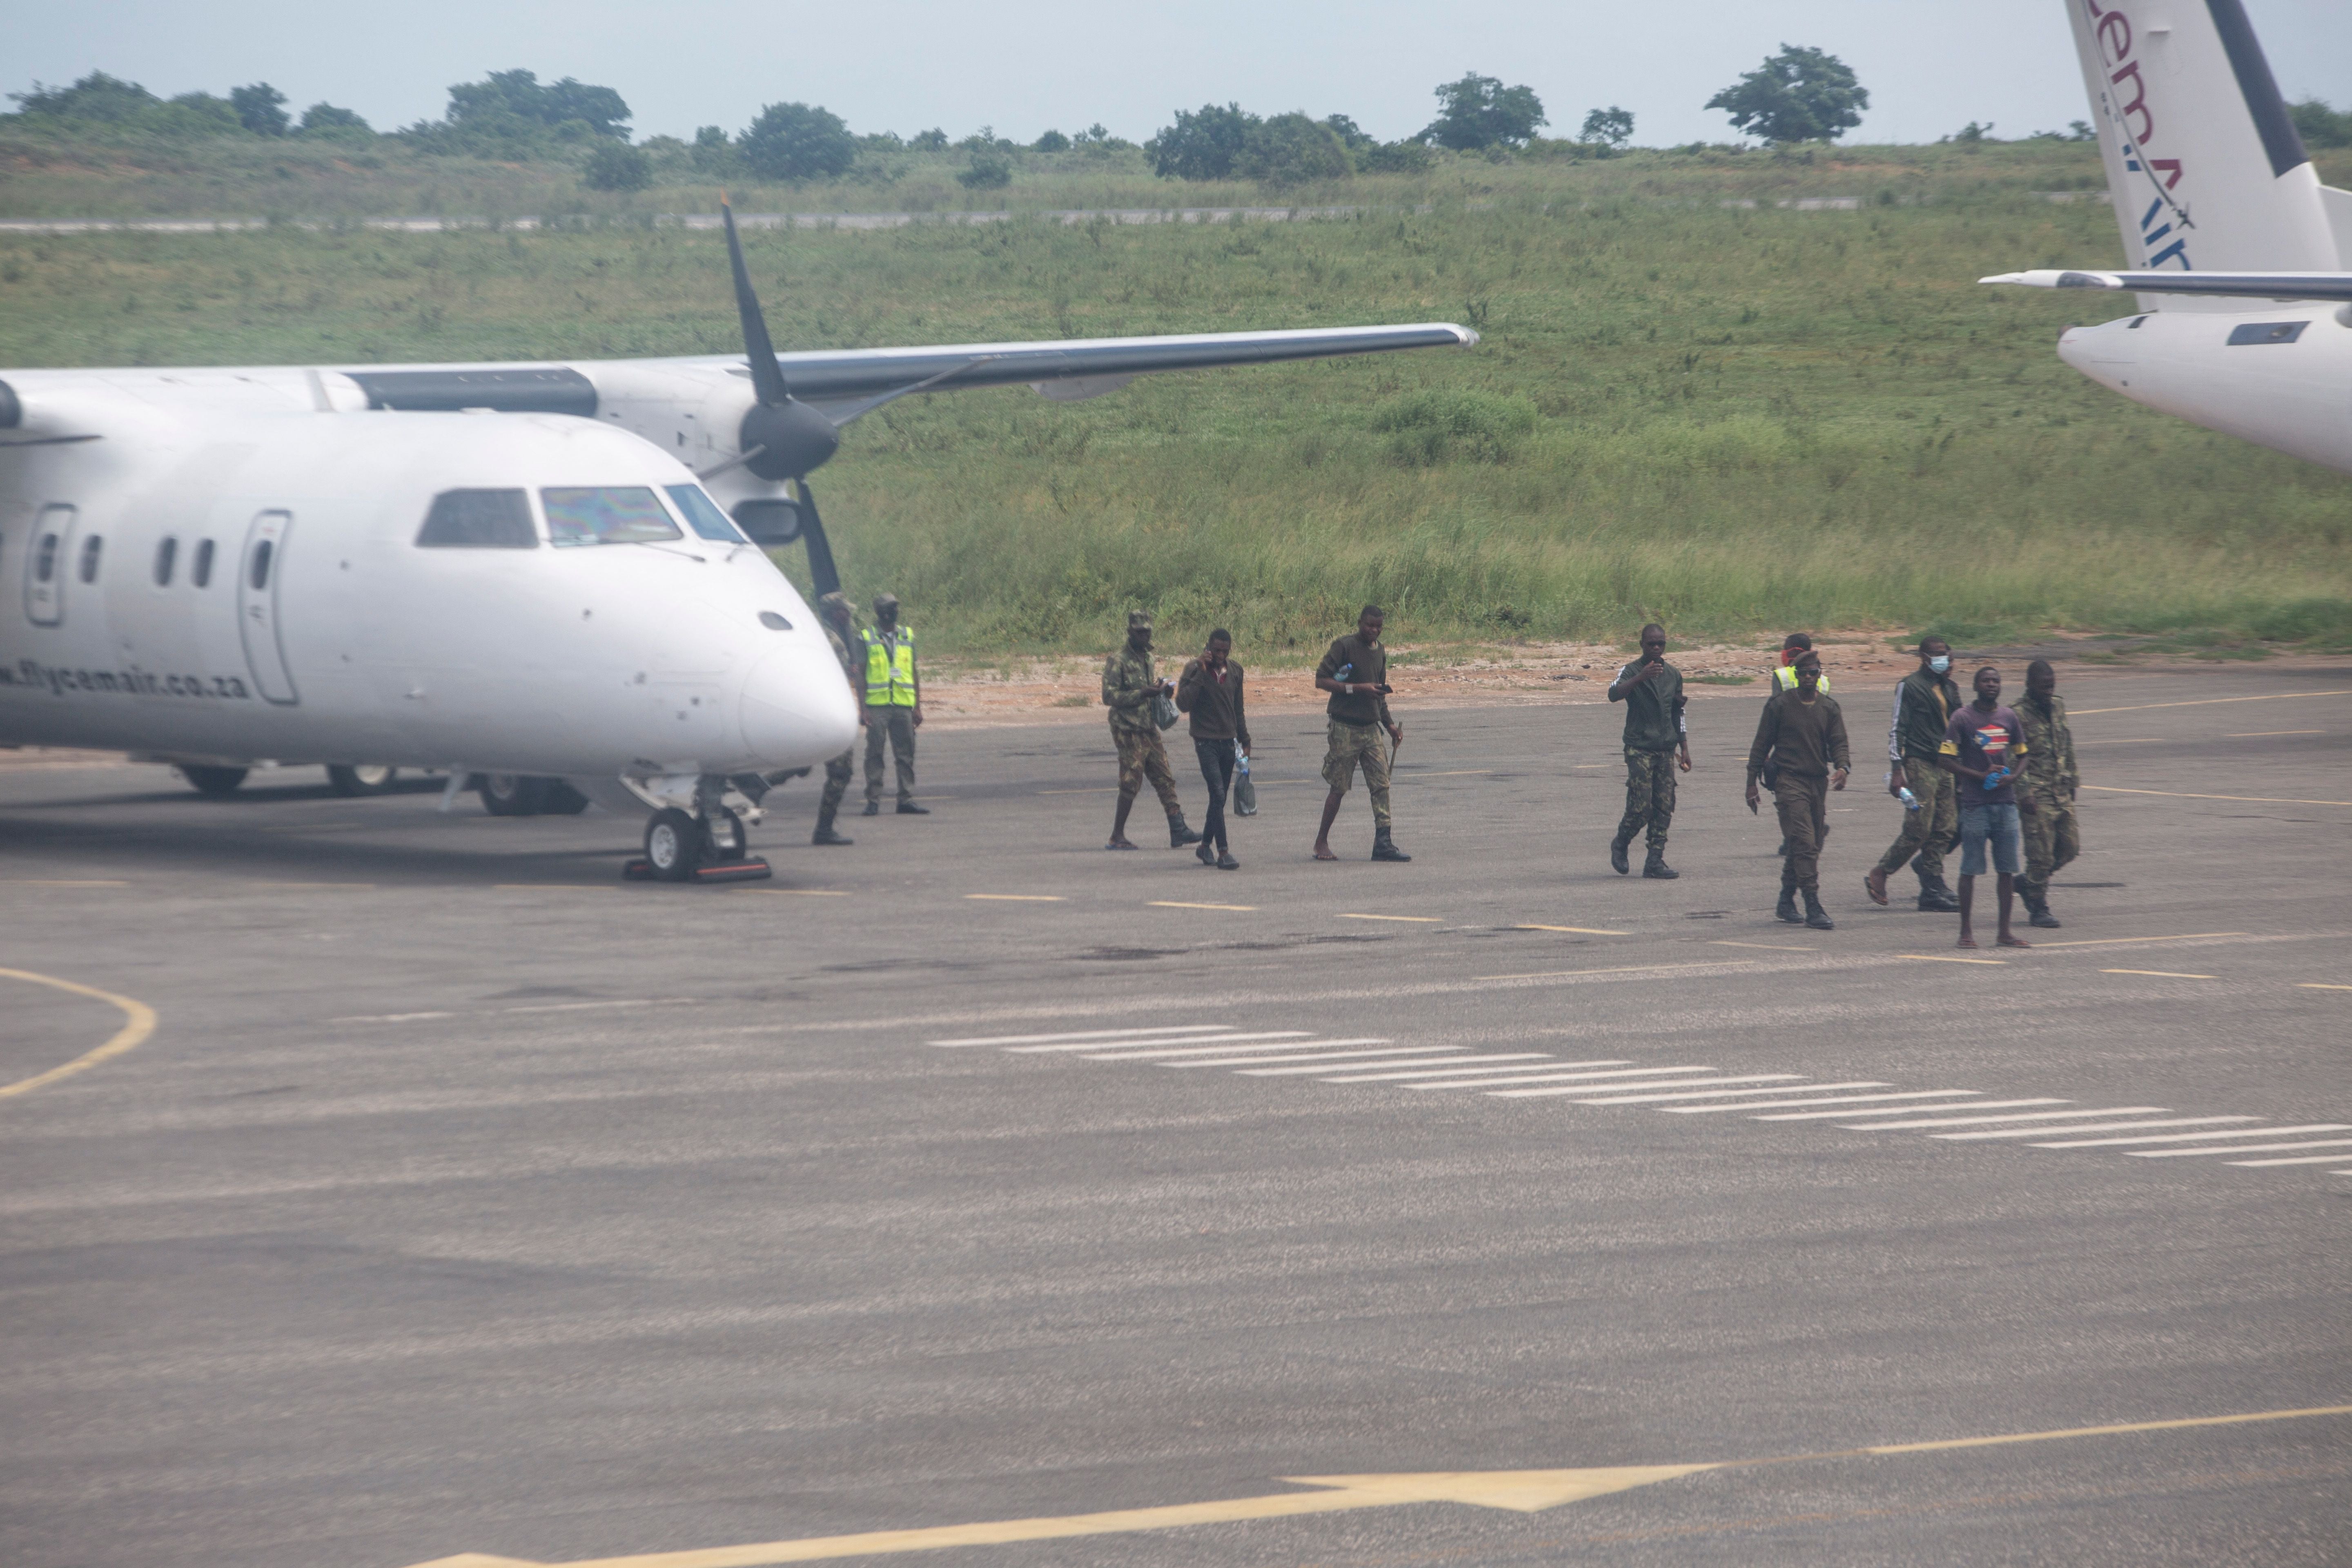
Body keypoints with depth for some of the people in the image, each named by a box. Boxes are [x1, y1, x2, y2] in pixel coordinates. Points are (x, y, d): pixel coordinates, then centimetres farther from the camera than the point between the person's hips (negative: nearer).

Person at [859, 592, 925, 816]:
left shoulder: (908, 637, 12)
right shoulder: (866, 639, 2)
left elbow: (915, 673, 15)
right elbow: (860, 676, 1)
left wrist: (918, 707, 10)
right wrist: (863, 709, -6)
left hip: (903, 705, 3)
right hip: (877, 706, -3)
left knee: (906, 755, 3)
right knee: (874, 755, -2)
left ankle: (906, 800, 7)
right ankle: (873, 801, 2)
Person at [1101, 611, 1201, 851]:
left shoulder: (1148, 658, 15)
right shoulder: (1117, 662, -11)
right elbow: (1109, 696, -18)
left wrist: (1163, 691, 4)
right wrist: (1143, 694, -24)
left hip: (1150, 730, 8)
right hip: (1129, 732, -8)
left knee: (1165, 781, 4)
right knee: (1131, 784, -5)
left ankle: (1178, 831, 5)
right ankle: (1117, 838, 4)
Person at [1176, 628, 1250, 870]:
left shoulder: (1235, 671, 8)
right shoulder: (1194, 670, -9)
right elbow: (1184, 703, -23)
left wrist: (1245, 740, 19)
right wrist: (1201, 672, -25)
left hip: (1228, 741, 6)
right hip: (1206, 741, -6)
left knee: (1220, 797, 10)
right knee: (1218, 795, -16)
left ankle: (1206, 845, 25)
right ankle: (1223, 852, -19)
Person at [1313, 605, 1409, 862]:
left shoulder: (1380, 652, 15)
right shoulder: (1344, 647, -7)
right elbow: (1321, 681, -13)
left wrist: (1389, 724, 20)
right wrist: (1358, 689, -18)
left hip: (1370, 728, 6)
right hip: (1345, 727, -6)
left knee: (1381, 783, -4)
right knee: (1340, 788, -2)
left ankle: (1383, 843, -6)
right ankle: (1321, 842, 12)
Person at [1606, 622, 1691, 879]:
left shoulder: (1673, 675, 14)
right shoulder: (1632, 671, -3)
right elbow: (1614, 694, -23)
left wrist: (1684, 750, 18)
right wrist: (1641, 677, -36)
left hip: (1666, 750, 5)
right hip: (1640, 748, -5)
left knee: (1664, 808, 0)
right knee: (1640, 807, -10)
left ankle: (1655, 861, 4)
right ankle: (1620, 845, 15)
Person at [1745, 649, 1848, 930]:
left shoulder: (1829, 707, 10)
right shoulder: (1779, 705, -1)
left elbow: (1838, 744, 5)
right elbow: (1761, 745, 2)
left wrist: (1842, 768, -17)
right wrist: (1752, 783, 0)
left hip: (1819, 781, 5)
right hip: (1789, 780, -5)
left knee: (1810, 846, 10)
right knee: (1805, 844, -15)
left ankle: (1786, 903, 25)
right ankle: (1813, 909, -18)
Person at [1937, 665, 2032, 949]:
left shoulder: (2009, 716, 10)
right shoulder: (1963, 718, -4)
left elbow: (2022, 754, 18)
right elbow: (1945, 759, -6)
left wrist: (2012, 777, -3)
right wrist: (1981, 776, -14)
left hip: (2006, 802, 4)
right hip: (1975, 805, -4)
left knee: (2007, 869, 4)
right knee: (1970, 869, -2)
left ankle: (2005, 933, 10)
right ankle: (1966, 931, 5)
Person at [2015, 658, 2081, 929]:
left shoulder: (2058, 707, 11)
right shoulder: (2018, 715, -11)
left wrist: (2071, 781, 20)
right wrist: (2024, 793, -19)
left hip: (2062, 793, 7)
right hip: (2036, 796, -7)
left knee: (2069, 846, 9)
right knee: (2041, 853, -5)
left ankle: (2027, 883, 27)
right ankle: (2039, 908, 7)